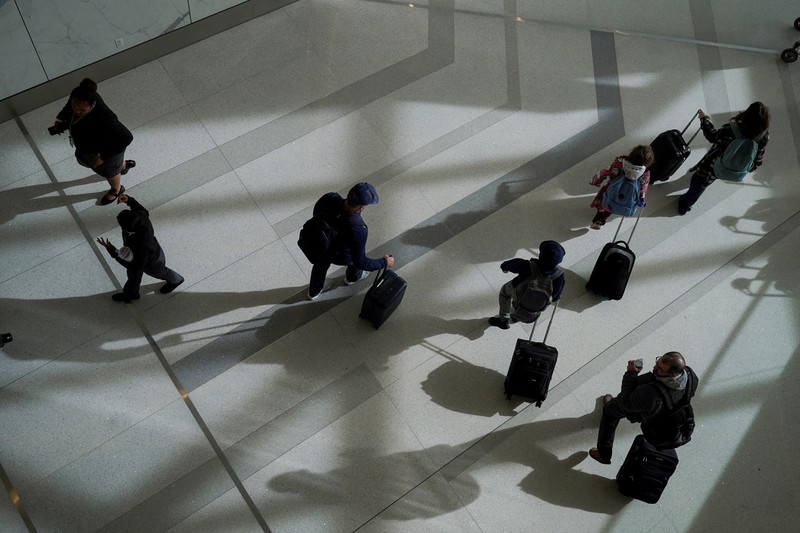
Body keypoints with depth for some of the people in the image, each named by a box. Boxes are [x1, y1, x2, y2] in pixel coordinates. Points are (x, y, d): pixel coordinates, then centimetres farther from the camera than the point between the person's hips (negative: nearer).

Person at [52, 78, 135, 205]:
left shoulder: (103, 119, -47)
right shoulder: (77, 96, -26)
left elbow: (126, 137, -39)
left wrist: (103, 156, -31)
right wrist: (60, 119, -9)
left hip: (105, 149, -7)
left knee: (107, 171, 26)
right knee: (82, 161, 36)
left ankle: (116, 190, 63)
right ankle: (123, 165, 57)